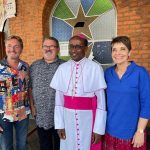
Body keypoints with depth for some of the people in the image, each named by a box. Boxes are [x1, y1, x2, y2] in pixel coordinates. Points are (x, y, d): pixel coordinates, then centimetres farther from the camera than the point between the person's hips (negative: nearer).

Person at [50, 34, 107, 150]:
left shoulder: (95, 68, -11)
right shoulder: (62, 68, 0)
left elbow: (101, 100, -8)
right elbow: (59, 98, 3)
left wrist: (99, 128, -7)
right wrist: (59, 124, 2)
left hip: (87, 117, -3)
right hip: (68, 117, 3)